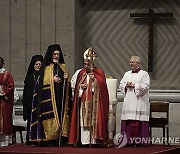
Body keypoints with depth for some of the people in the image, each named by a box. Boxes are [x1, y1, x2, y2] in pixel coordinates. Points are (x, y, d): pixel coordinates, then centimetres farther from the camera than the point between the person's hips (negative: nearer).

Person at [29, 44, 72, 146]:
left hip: (62, 96, 4)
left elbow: (68, 84, 18)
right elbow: (42, 82, -3)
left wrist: (66, 79, -2)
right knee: (51, 118, -9)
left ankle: (61, 140, -4)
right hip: (50, 97, -4)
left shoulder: (63, 67, 17)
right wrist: (52, 80, -14)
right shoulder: (46, 67, 5)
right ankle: (50, 140, -10)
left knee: (62, 115, -4)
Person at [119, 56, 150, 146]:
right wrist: (126, 86, -4)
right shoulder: (127, 74, 18)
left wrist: (134, 85, -12)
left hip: (139, 102, -5)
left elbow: (146, 86, -9)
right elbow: (121, 85, 16)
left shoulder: (144, 74, 1)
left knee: (138, 121, -10)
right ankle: (129, 140, 2)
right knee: (128, 121, -1)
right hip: (128, 102, 5)